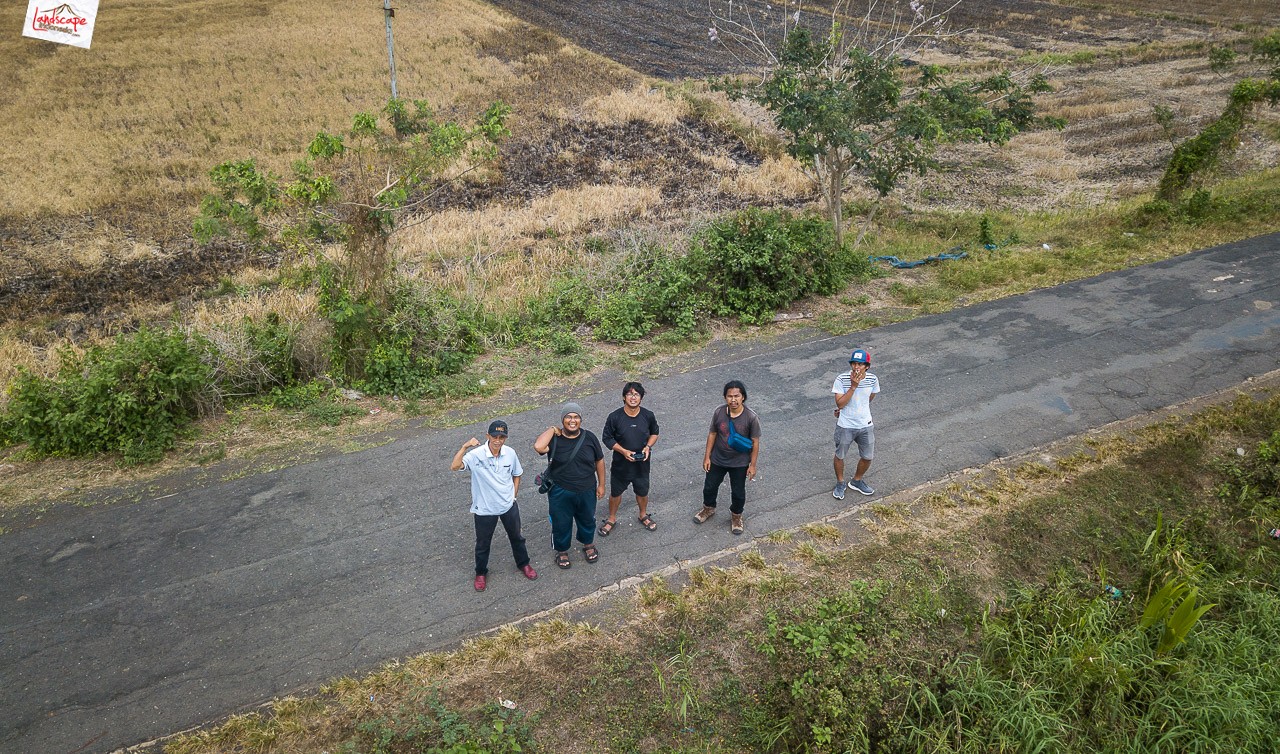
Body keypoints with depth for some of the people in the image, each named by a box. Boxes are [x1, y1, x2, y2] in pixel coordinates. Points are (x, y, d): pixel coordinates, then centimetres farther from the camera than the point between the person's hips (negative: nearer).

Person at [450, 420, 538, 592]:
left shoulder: (510, 453, -10)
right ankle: (481, 573, 42)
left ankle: (523, 564, 49)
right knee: (482, 543, 17)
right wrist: (465, 446, -44)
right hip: (484, 509, -3)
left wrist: (513, 496, 2)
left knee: (516, 537, 23)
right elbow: (455, 467, -37)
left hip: (508, 506, 3)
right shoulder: (476, 455, -23)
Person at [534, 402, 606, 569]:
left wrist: (601, 485, 4)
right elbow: (538, 446, -40)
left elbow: (599, 461, 1)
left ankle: (588, 544, 52)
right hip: (561, 493, -2)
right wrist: (552, 430, -26)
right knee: (561, 523, 16)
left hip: (587, 491, 2)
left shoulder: (589, 437, -10)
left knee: (587, 520, 24)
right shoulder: (554, 439, -17)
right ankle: (562, 551, 42)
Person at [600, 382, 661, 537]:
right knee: (615, 492, 18)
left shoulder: (648, 416, -13)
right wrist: (623, 451, -22)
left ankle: (643, 515, 50)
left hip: (642, 464, 2)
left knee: (642, 492, 22)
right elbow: (607, 438, -10)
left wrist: (648, 446, -14)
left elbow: (654, 433, 4)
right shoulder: (615, 417, -20)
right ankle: (612, 519, 42)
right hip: (620, 464, -2)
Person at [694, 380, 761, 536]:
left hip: (740, 463, -2)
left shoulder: (751, 417, -24)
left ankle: (737, 515, 46)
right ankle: (709, 508, 51)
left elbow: (755, 442, -13)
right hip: (718, 459, 2)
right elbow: (712, 434, -3)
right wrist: (707, 456, 0)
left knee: (738, 492, 17)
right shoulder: (719, 412, -17)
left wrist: (753, 464, -9)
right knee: (709, 486, 21)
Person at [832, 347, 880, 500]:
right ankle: (840, 483, 40)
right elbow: (840, 404, -23)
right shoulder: (841, 379, -21)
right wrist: (853, 386, -31)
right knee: (839, 456, 15)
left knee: (867, 457, 14)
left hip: (866, 425, 3)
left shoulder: (872, 380, -12)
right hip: (845, 426, -3)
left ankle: (856, 481, 41)